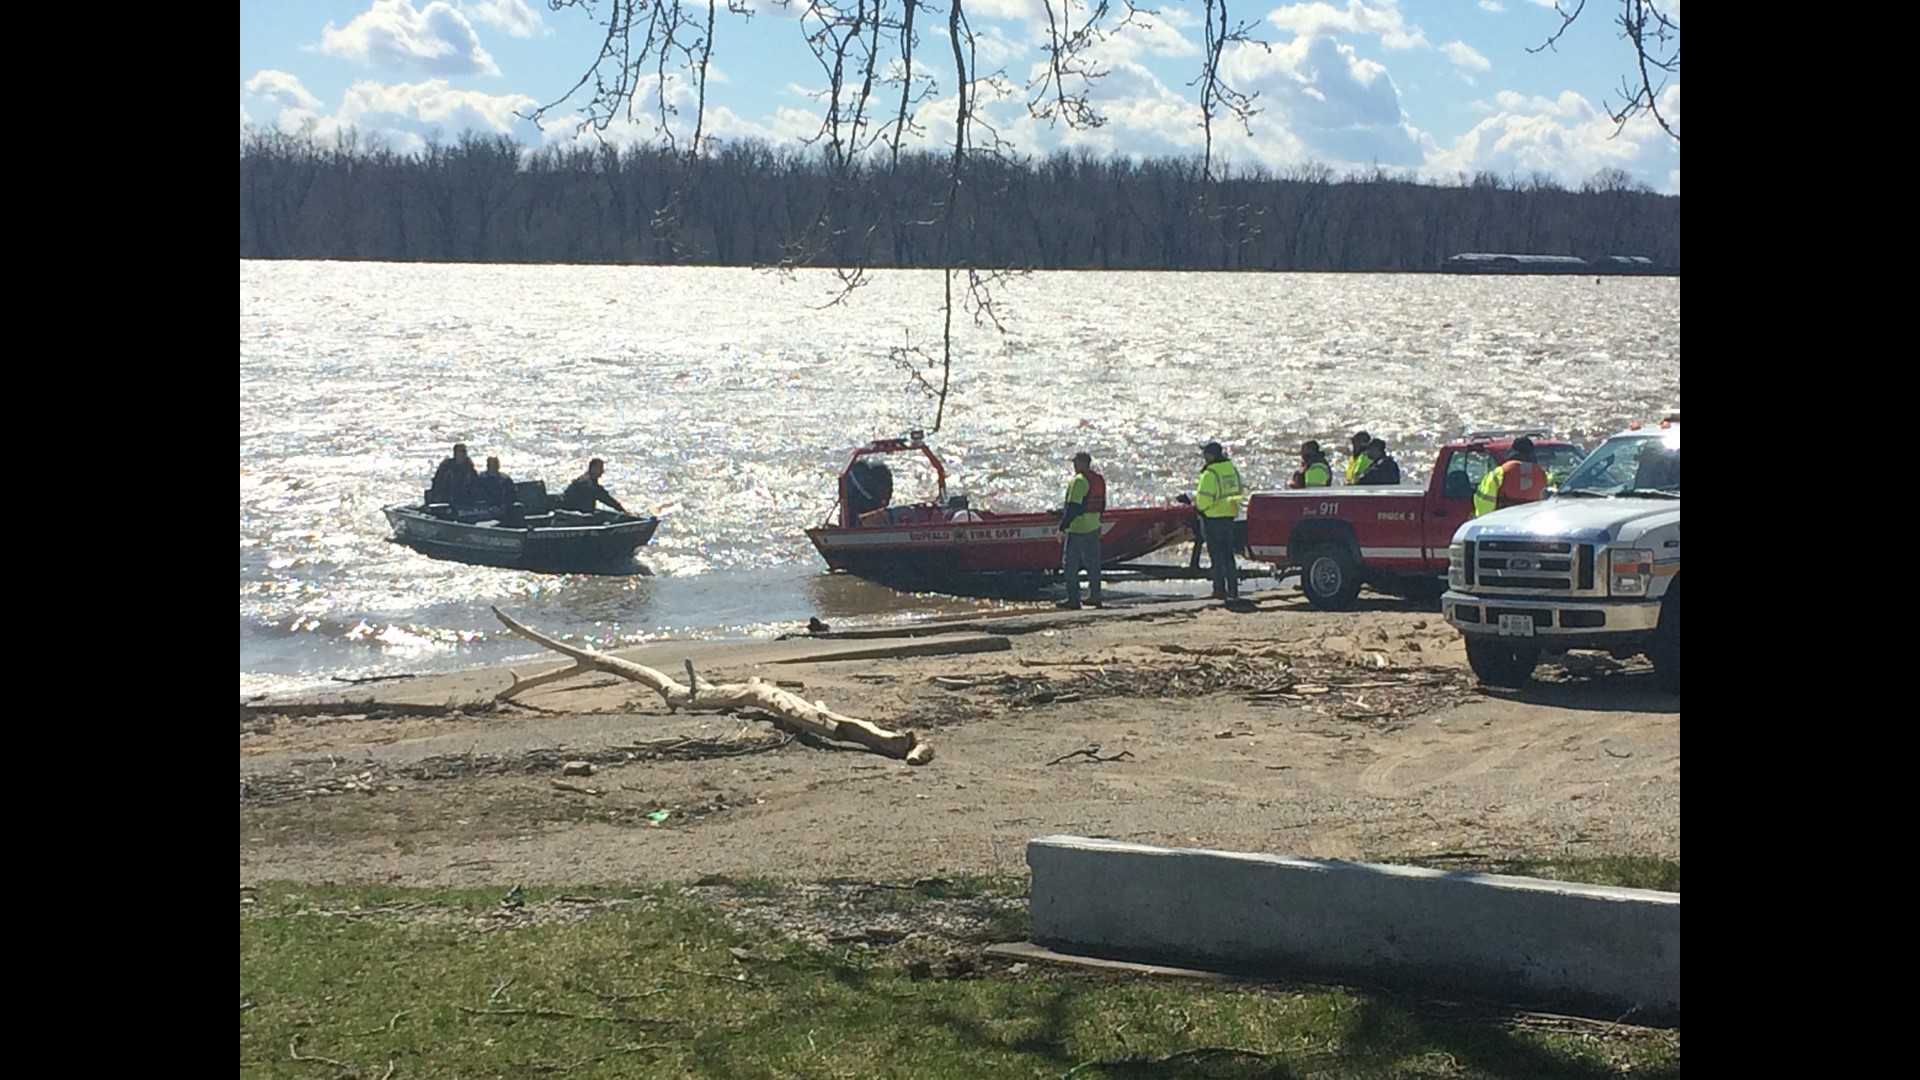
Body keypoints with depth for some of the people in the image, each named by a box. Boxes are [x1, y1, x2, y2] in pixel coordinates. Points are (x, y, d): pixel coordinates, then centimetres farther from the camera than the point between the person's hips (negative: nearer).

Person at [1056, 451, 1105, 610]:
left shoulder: (1079, 481, -17)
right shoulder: (1099, 480, 10)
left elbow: (1073, 507, -21)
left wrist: (1062, 526, -17)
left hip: (1077, 529, -9)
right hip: (1094, 527, 9)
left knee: (1071, 564, -2)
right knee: (1093, 562, 14)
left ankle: (1073, 599, -4)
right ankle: (1094, 596, 18)